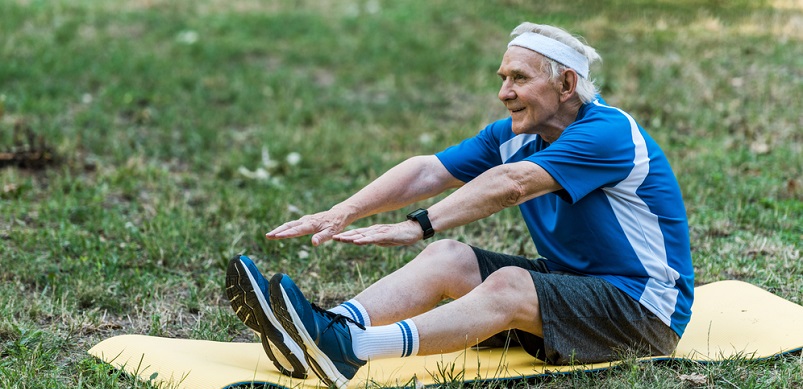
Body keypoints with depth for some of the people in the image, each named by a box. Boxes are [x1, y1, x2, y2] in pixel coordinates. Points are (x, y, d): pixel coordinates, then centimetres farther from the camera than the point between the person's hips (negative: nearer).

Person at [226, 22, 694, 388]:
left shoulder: (609, 133, -19)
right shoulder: (513, 137, 6)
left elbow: (509, 185, -30)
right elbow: (427, 172, -4)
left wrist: (420, 226, -36)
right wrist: (343, 213, -16)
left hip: (644, 307, -8)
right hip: (570, 280, 8)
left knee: (509, 286, -32)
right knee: (448, 256, -11)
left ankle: (351, 349, -50)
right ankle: (335, 327, -32)